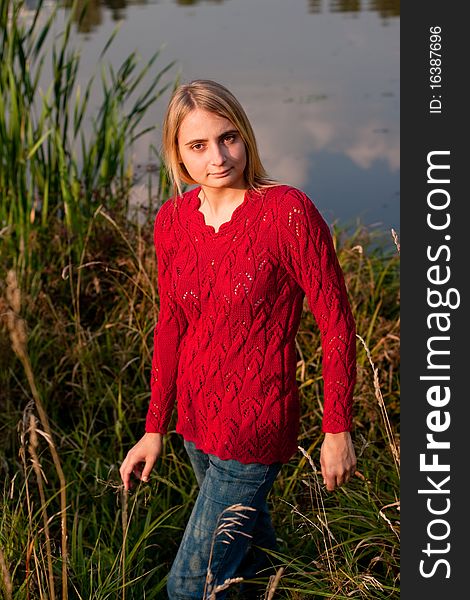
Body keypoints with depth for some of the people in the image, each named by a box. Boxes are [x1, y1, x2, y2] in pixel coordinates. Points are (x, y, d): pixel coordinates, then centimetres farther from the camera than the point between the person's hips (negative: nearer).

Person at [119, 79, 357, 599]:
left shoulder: (288, 212, -21)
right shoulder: (172, 219, -4)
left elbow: (336, 322, -14)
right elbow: (171, 324, 6)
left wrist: (337, 430, -9)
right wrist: (154, 429, 9)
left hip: (255, 425, -6)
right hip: (197, 419, 6)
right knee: (249, 535, 29)